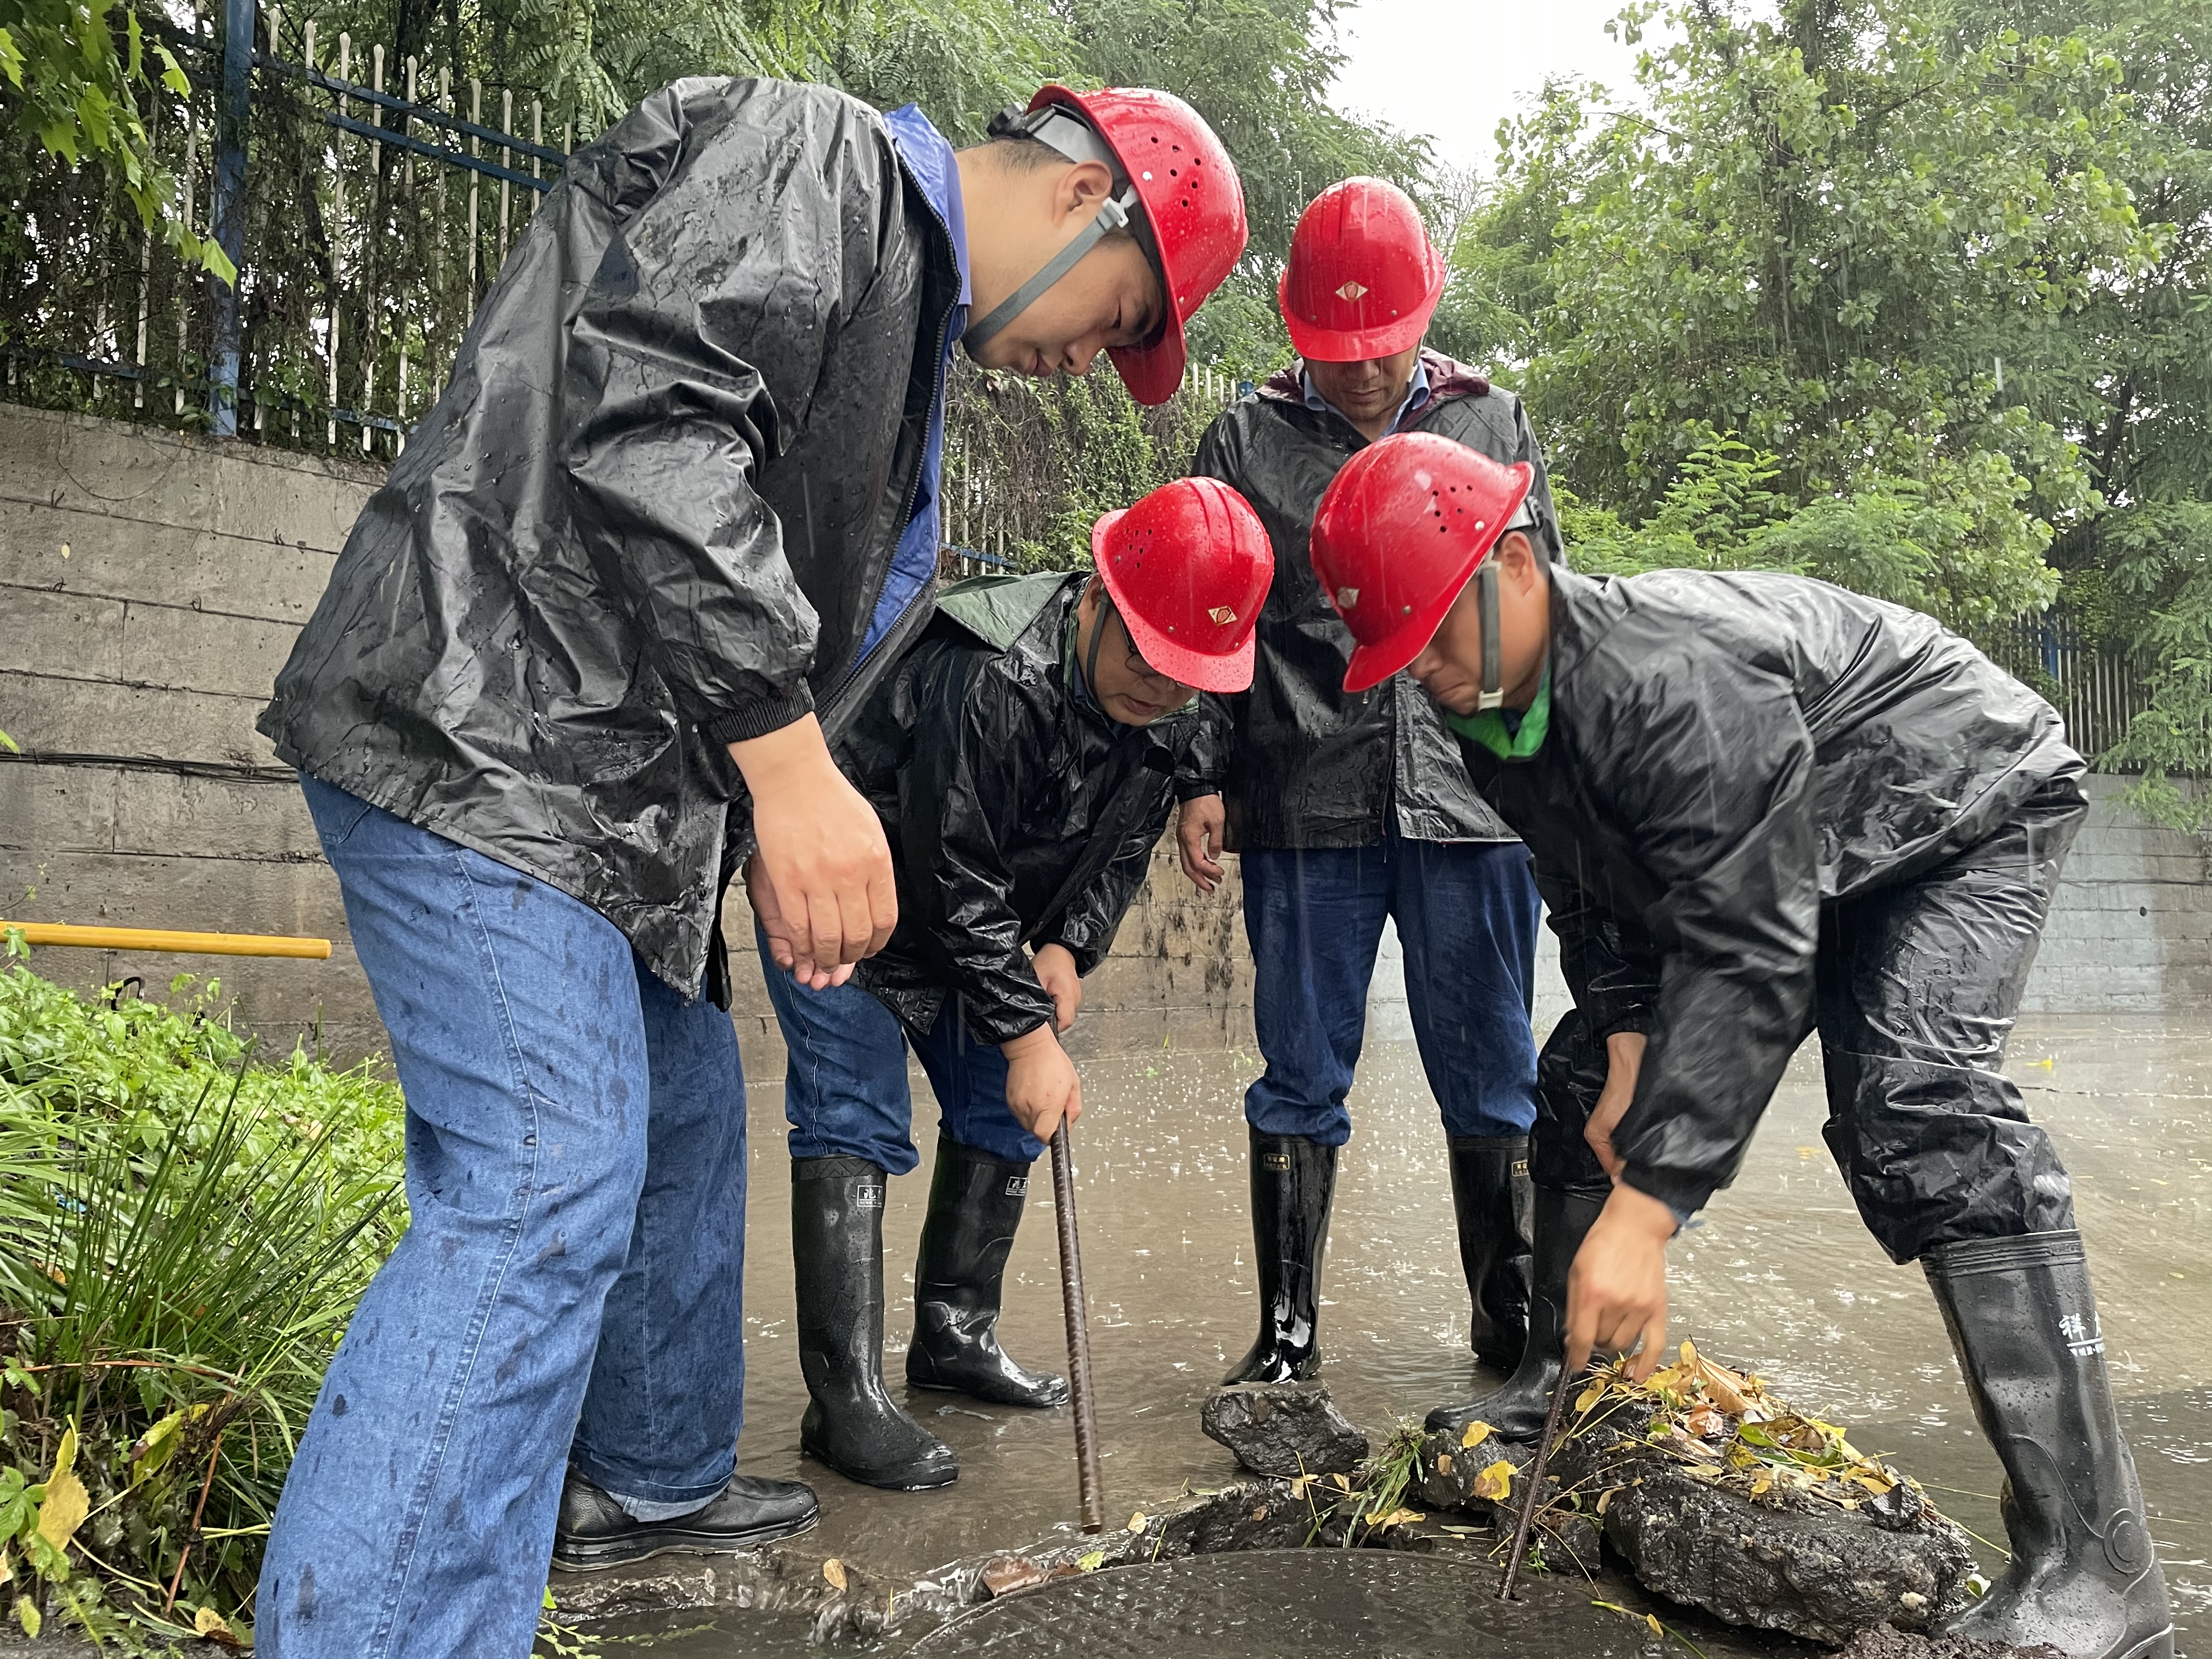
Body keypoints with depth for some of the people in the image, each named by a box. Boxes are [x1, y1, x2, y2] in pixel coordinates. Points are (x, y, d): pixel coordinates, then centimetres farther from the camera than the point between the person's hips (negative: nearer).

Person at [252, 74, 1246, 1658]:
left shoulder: (904, 298, 22)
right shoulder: (806, 151, -8)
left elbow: (809, 620, 23)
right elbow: (643, 417, -25)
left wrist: (794, 832, 14)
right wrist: (788, 763, -25)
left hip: (617, 788, 11)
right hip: (479, 736, -10)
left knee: (684, 1115, 19)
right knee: (549, 1185, -16)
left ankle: (656, 1476, 38)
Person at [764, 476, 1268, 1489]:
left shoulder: (1184, 718, -12)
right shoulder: (984, 681, -36)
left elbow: (1123, 851, 1)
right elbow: (954, 881, -31)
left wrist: (1068, 949, -15)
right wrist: (1026, 1032, -27)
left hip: (989, 918, 8)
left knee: (1002, 1113, 9)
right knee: (854, 1122, -12)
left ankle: (955, 1337, 25)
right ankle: (844, 1399, -9)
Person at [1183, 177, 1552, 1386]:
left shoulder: (1494, 424, 12)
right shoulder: (1247, 443, 8)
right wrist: (1198, 778, -3)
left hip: (1472, 802, 1)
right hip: (1305, 811, -1)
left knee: (1493, 1082, 8)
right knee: (1301, 1081, 6)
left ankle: (1513, 1323, 23)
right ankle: (1287, 1332, 18)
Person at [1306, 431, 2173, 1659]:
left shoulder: (1671, 679, -39)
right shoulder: (1495, 712, -10)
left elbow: (1747, 953, -42)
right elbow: (1598, 905, 1)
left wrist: (1643, 1208, -45)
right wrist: (1623, 1057, -11)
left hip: (1961, 815, -9)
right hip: (1761, 852, 9)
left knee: (1910, 1103, -31)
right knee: (1586, 1085, 6)